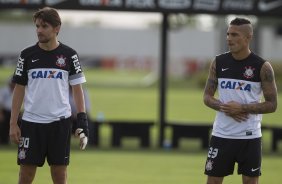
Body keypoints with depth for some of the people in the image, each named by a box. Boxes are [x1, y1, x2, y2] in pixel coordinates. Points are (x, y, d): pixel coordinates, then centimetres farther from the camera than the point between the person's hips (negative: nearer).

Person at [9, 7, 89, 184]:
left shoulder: (69, 55, 1)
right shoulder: (27, 55, 3)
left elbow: (77, 89, 5)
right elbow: (19, 89, 7)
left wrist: (82, 118, -5)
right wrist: (13, 123, 1)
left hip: (60, 122, -1)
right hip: (31, 122, 1)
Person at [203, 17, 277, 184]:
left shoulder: (262, 67, -6)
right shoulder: (219, 63, 3)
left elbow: (272, 105, -6)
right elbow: (207, 97, 8)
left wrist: (242, 108, -18)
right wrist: (224, 107, -13)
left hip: (249, 137, -3)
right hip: (221, 134, 3)